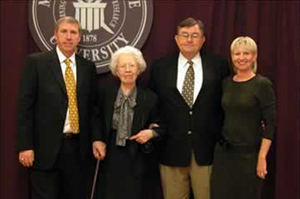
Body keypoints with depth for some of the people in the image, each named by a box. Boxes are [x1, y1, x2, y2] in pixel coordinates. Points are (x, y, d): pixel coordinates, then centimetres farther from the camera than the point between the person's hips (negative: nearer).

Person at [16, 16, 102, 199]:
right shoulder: (36, 62, -2)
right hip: (46, 147, -4)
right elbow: (25, 106, -5)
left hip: (78, 147, 4)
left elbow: (91, 107, 13)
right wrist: (25, 145, -10)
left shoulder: (88, 67, 9)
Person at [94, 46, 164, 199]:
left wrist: (151, 133, -13)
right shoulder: (106, 93, 0)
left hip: (135, 158, -1)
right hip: (110, 157, 1)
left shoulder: (149, 97, -3)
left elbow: (160, 126, 5)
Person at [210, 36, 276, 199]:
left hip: (249, 153, -4)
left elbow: (270, 123, -11)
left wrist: (262, 157, -15)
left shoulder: (262, 84, -10)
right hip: (223, 151, 4)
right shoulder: (226, 83, 6)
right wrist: (221, 145, 8)